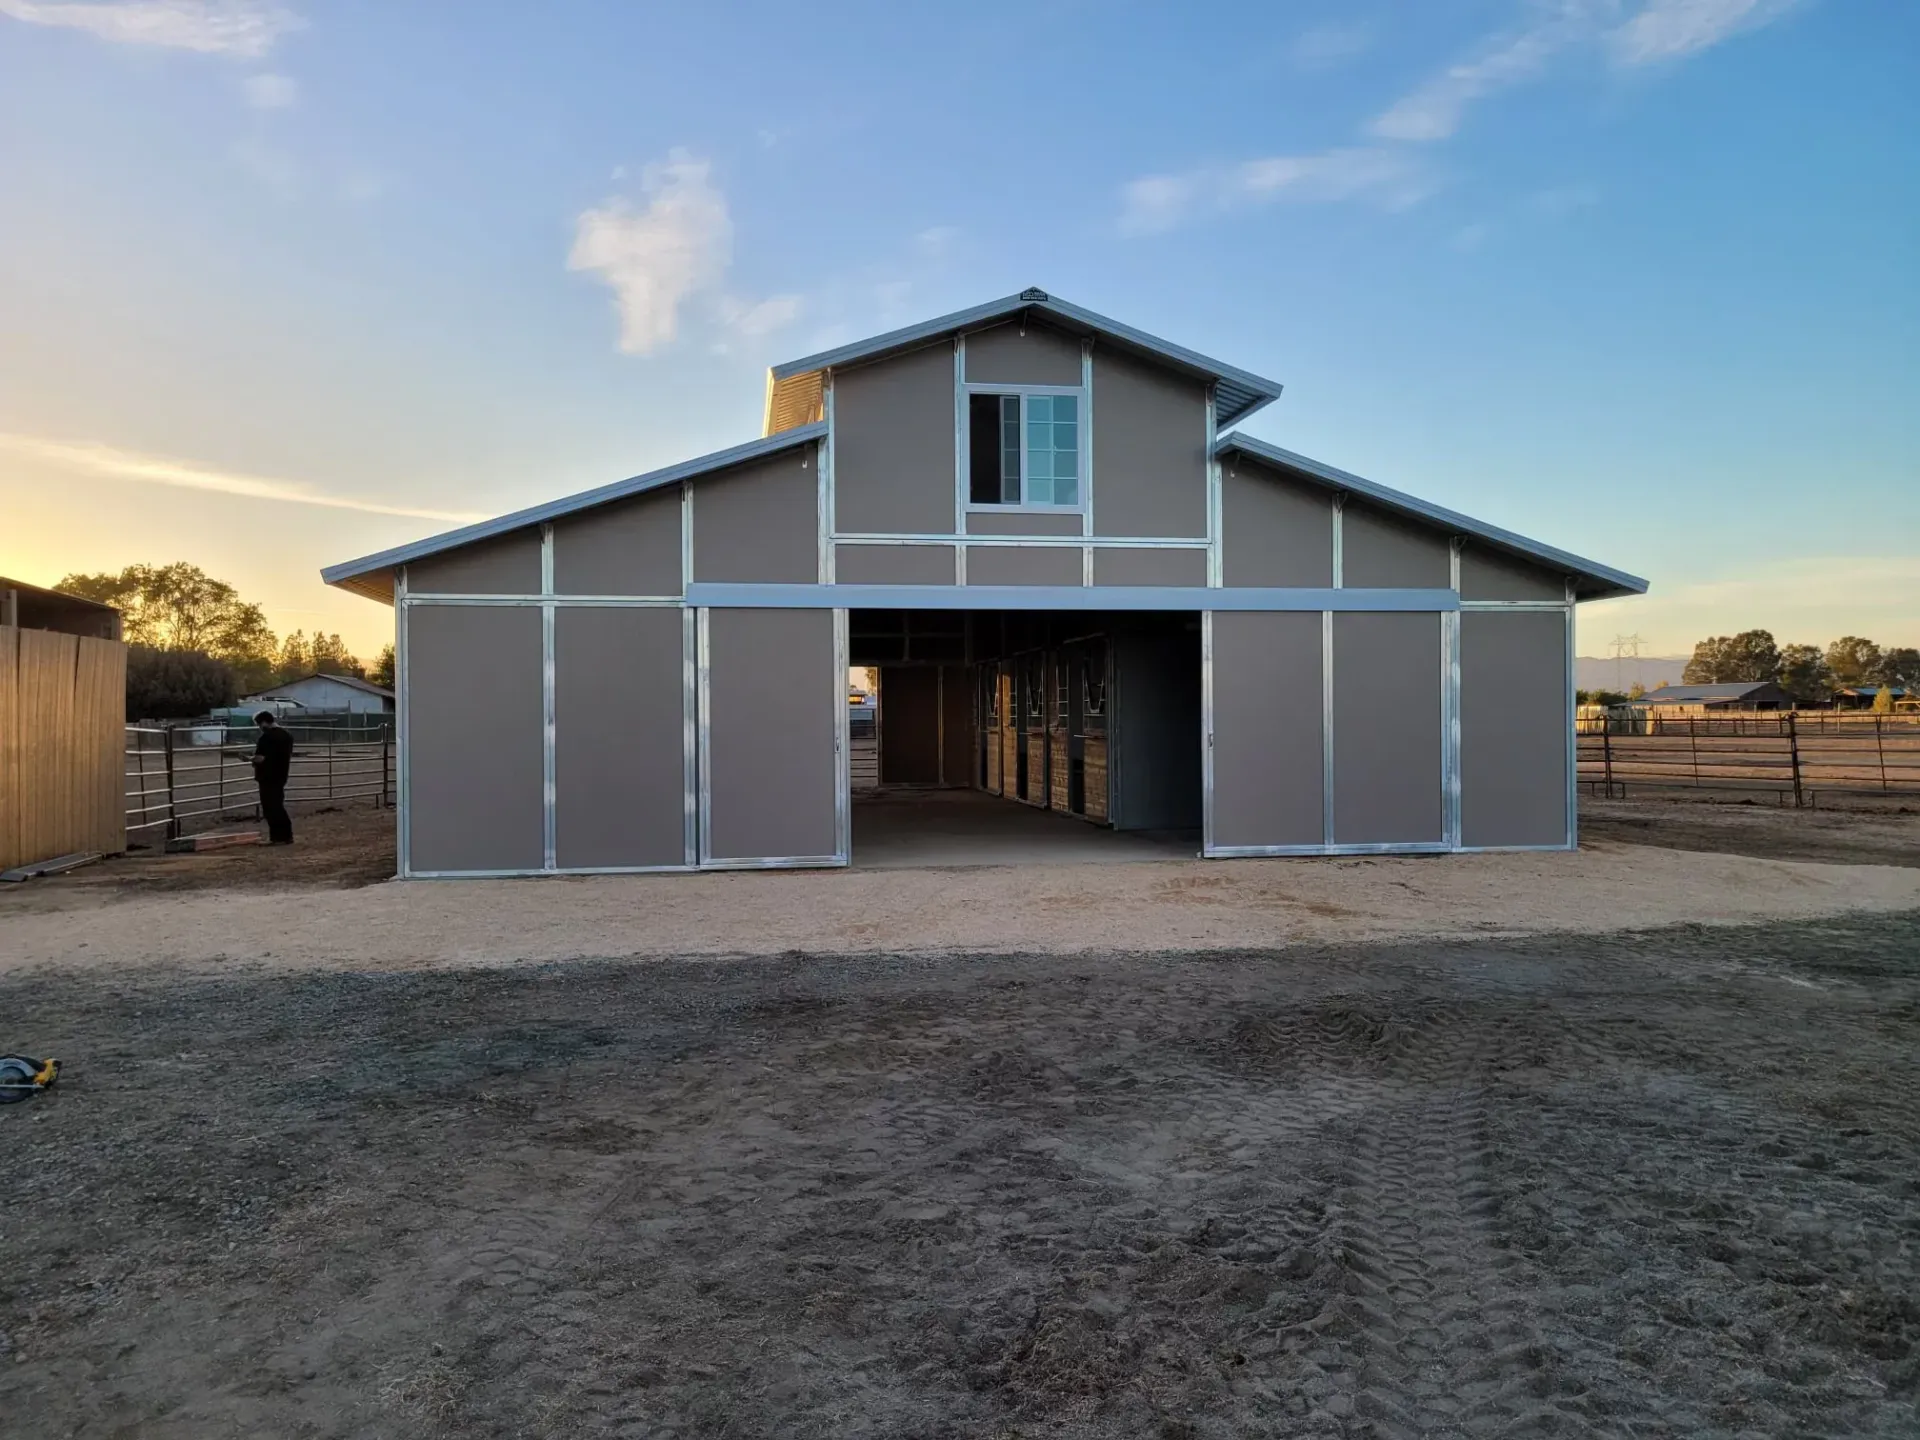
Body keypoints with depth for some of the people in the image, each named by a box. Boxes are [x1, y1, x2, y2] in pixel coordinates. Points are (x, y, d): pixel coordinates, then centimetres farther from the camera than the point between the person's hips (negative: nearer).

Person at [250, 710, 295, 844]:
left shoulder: (267, 737, -17)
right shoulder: (287, 736, 11)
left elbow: (260, 758, -21)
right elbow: (289, 756, 18)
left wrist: (253, 759, -2)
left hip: (268, 777, -9)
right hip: (281, 776, 9)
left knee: (270, 808, -2)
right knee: (278, 806, 15)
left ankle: (277, 837, -1)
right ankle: (286, 835, 14)